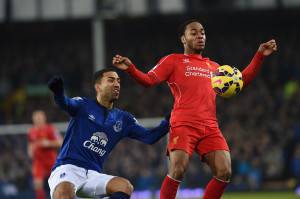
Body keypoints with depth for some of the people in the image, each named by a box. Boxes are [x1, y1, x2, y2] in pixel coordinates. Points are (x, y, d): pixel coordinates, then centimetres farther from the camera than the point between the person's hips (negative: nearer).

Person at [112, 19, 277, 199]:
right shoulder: (174, 61, 11)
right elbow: (149, 80, 2)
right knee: (178, 172, -21)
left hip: (211, 128, 5)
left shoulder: (213, 67, 26)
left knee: (224, 173, -8)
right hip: (184, 126, -5)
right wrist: (130, 69, -17)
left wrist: (259, 56, 21)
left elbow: (241, 80, 28)